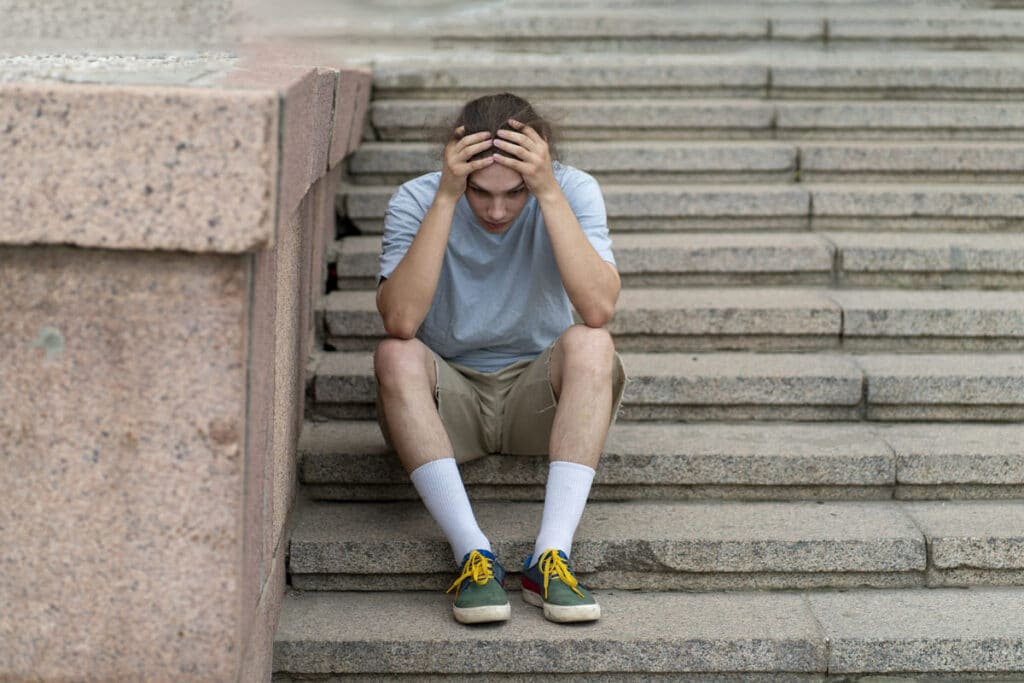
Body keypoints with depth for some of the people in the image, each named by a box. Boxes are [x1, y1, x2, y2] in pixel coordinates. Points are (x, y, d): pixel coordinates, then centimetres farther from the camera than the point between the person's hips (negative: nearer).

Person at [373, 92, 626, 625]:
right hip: (447, 395, 0)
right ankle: (472, 553, -33)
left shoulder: (572, 191, -12)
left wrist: (549, 192, -32)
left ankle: (551, 556, -33)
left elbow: (598, 309, -29)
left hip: (538, 394, 0)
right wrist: (446, 198, -32)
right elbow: (401, 321, -30)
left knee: (590, 344, -30)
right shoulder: (416, 201, -13)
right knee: (395, 356, -31)